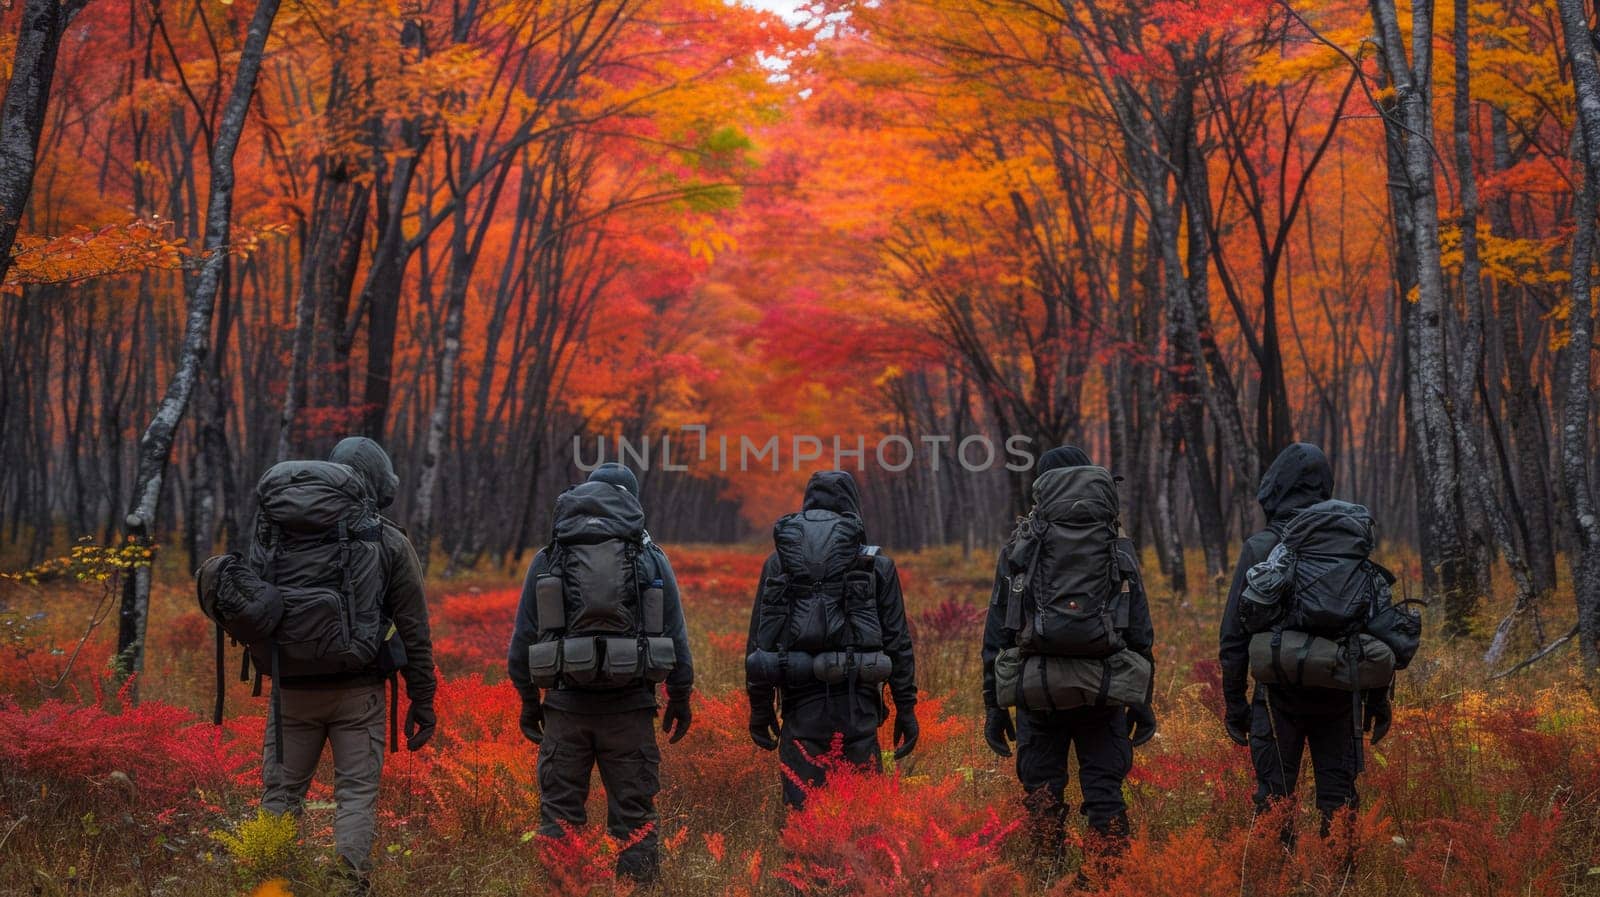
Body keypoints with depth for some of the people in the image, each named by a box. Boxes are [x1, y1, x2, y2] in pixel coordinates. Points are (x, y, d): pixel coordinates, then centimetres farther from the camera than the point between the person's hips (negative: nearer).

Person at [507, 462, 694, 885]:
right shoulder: (651, 558, 3)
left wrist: (528, 699, 17)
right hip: (630, 707, 0)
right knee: (634, 814, 6)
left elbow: (523, 638, 8)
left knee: (558, 812, 7)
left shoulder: (547, 559, 5)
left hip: (565, 704, 0)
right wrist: (681, 697, 15)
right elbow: (675, 636, 5)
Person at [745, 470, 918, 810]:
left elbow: (759, 639, 7)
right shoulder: (876, 565, 6)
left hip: (800, 701, 1)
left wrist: (760, 707, 12)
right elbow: (897, 641, 6)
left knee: (801, 808, 3)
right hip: (857, 702, -1)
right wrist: (906, 707, 11)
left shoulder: (778, 561, 8)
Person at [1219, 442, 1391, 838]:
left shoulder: (1259, 548, -5)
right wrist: (1378, 698, 13)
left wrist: (1235, 701, 3)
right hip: (1340, 696, 3)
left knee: (1273, 800, 3)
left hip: (1280, 693, -3)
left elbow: (1235, 634, -4)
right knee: (1339, 798, 9)